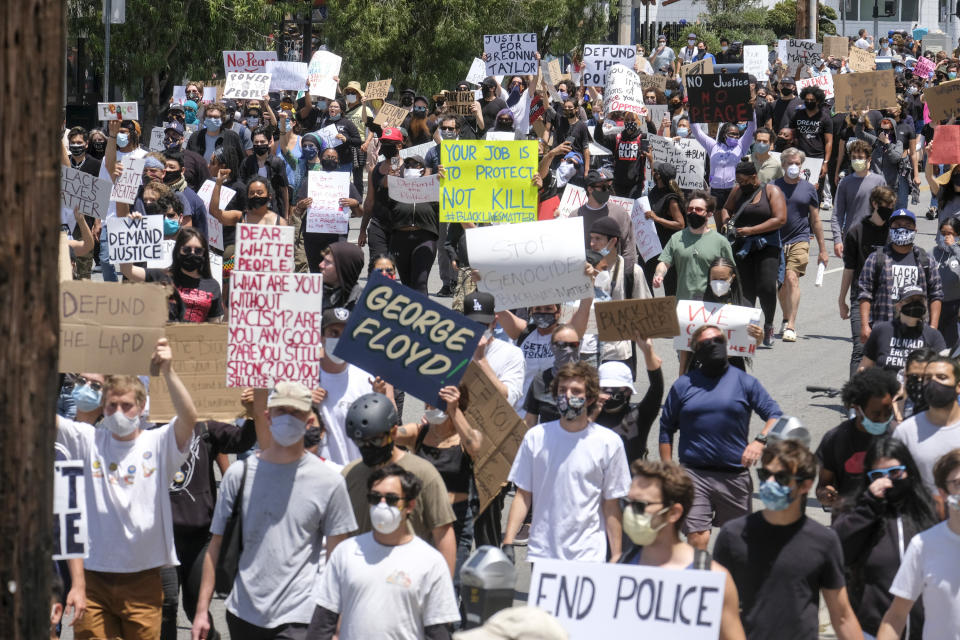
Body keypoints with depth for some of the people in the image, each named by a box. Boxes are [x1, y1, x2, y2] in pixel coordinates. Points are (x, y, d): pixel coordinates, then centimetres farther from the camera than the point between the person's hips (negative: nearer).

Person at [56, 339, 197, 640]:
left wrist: (168, 371, -28)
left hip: (142, 579, -1)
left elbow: (188, 417, -17)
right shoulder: (88, 441, 4)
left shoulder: (158, 444, 1)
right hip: (94, 578, 1)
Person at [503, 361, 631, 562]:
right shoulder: (536, 437, 4)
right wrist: (508, 544, 0)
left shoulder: (608, 442, 0)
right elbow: (523, 496, 7)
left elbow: (611, 505, 3)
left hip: (588, 554, -2)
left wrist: (616, 556, 3)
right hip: (541, 552, 2)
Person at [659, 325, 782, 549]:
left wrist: (760, 441, -14)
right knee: (697, 538, -12)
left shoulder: (744, 382, 7)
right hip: (694, 474, -1)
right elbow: (666, 429, 13)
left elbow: (775, 415, 5)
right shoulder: (683, 385, 9)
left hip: (735, 476, 1)